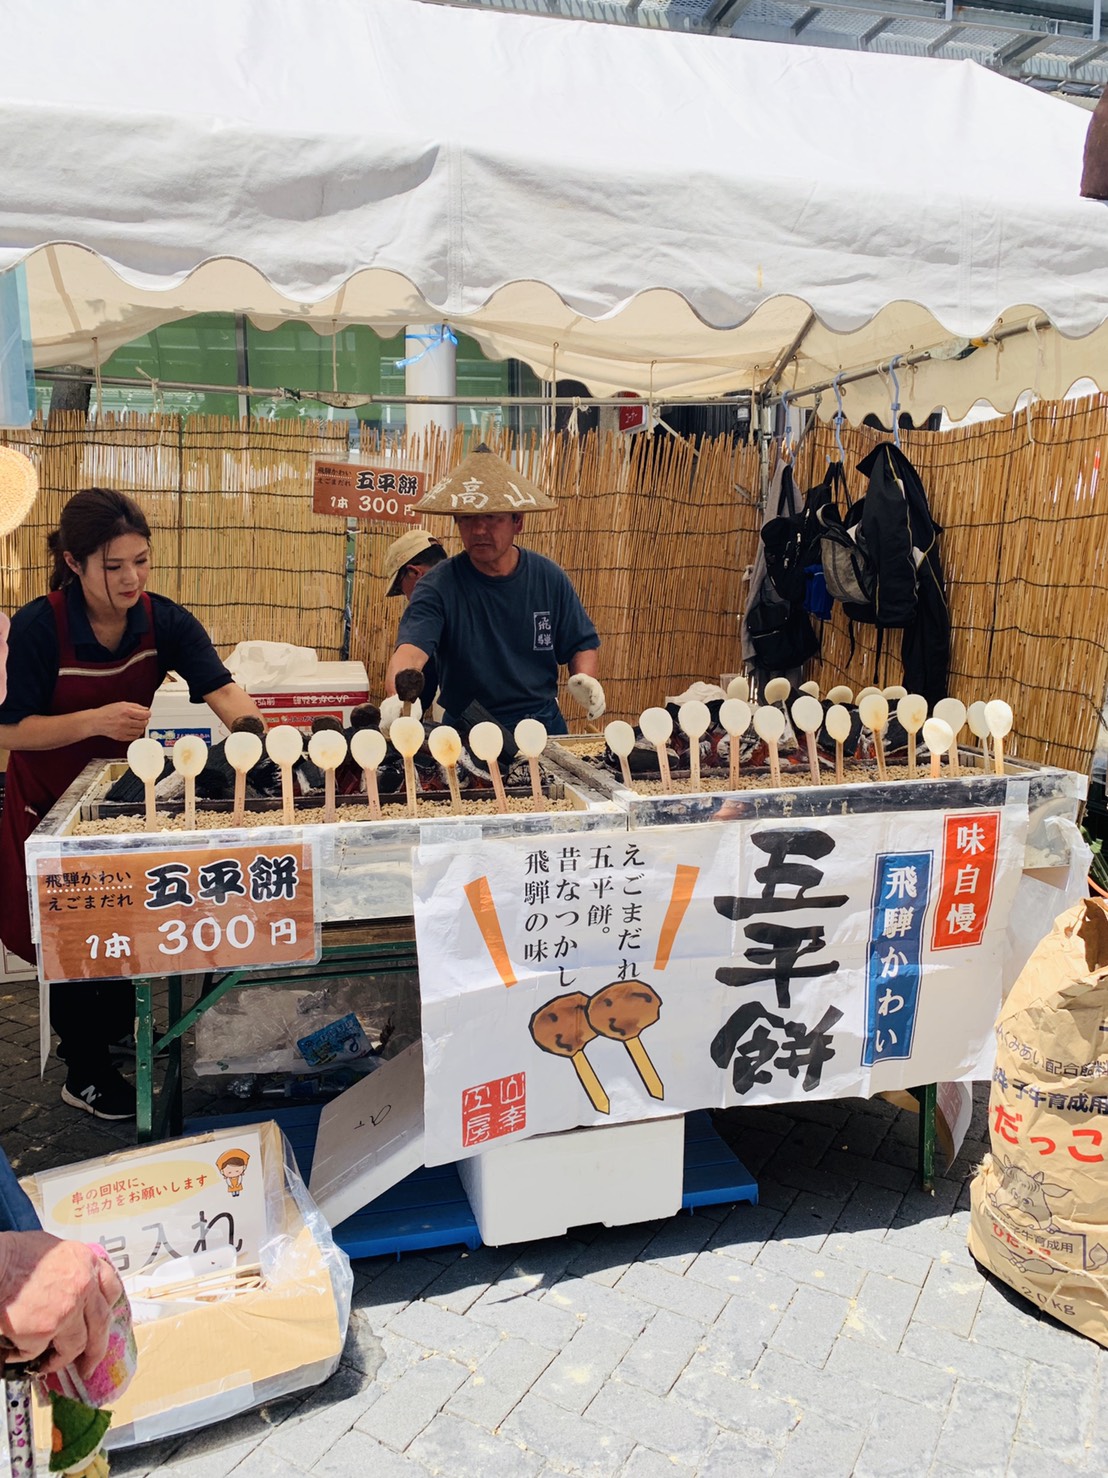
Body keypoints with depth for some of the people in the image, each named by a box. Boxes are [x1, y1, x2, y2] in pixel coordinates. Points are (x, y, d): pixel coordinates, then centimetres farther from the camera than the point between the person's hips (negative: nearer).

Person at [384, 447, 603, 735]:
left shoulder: (549, 578, 3)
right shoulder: (439, 586, -7)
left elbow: (583, 644, 13)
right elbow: (410, 650, -23)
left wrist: (585, 678, -9)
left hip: (544, 725, 2)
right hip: (466, 733, -2)